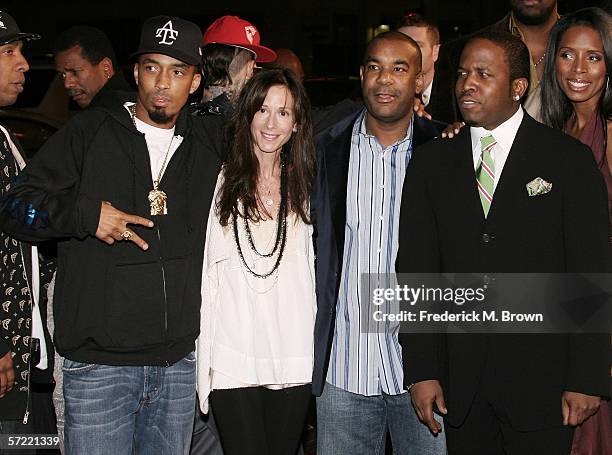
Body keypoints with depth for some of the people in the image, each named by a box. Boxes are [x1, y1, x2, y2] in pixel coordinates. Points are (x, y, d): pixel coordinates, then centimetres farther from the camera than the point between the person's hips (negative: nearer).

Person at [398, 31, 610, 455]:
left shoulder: (569, 160, -1)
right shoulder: (433, 161, 6)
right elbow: (416, 267, 3)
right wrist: (421, 370, -2)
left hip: (540, 377, -2)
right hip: (460, 382, 2)